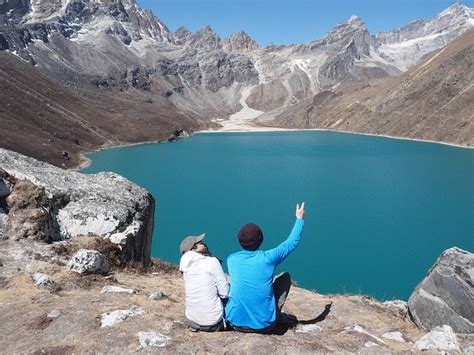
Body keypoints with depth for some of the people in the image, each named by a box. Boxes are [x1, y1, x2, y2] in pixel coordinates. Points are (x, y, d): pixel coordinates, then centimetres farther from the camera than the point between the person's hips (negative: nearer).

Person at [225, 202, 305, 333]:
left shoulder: (231, 259, -5)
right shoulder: (268, 258, -13)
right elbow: (291, 242, 4)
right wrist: (300, 219, 19)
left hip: (236, 323, 2)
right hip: (264, 325, -2)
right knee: (285, 277, 14)